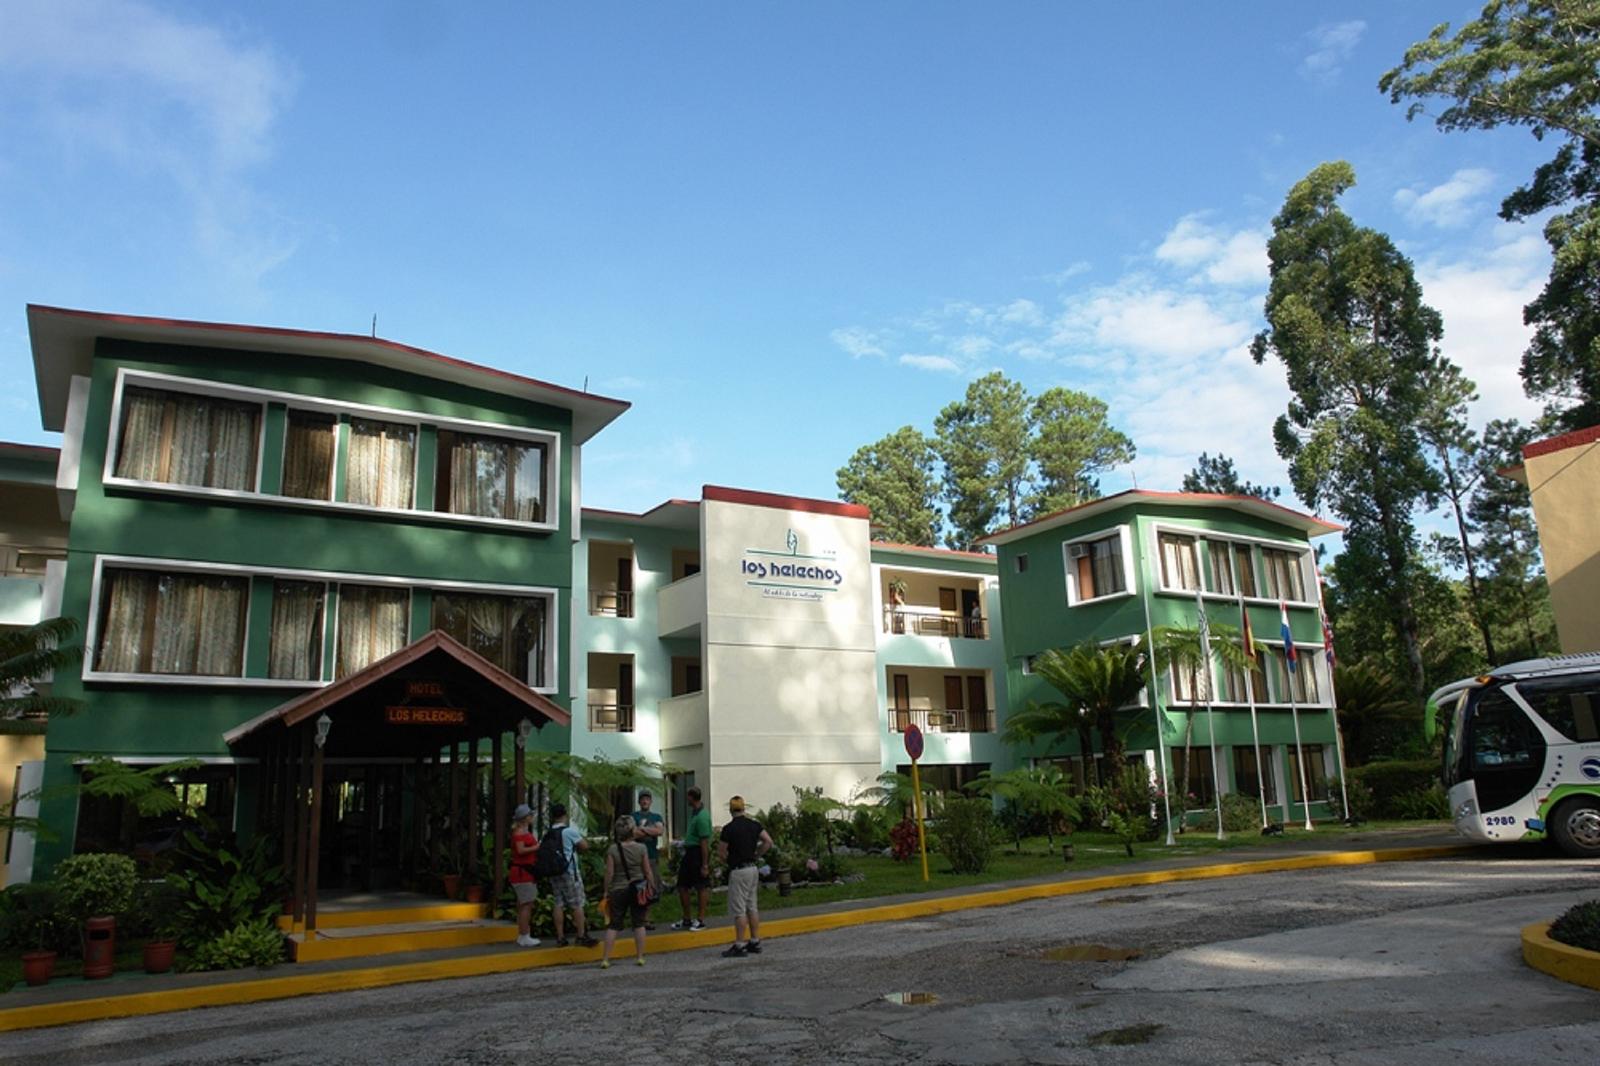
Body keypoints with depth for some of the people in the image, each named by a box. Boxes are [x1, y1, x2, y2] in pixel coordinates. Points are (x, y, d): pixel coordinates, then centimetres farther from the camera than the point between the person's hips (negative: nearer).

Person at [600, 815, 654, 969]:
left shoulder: (612, 850, -8)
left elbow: (609, 873, -6)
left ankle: (605, 959, 4)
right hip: (638, 890, 0)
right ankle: (640, 957, 11)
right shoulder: (641, 848, -5)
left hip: (618, 891, 0)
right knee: (639, 924, 9)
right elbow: (648, 872, -2)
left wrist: (607, 892, 4)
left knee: (613, 925, 6)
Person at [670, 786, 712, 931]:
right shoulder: (694, 812, 8)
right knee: (682, 886, 13)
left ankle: (701, 920, 12)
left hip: (698, 853, -10)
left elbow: (704, 842, -21)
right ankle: (686, 919, 24)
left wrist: (705, 865, -21)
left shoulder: (702, 816, -20)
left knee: (702, 886, 2)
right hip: (689, 852, 10)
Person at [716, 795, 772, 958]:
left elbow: (721, 853, -11)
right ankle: (755, 942, 17)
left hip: (738, 871, -7)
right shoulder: (754, 824, 4)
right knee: (752, 907, 14)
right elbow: (768, 842, 2)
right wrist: (755, 855, 8)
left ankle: (740, 946, -2)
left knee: (738, 910, -3)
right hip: (753, 868, 7)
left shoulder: (729, 828, -14)